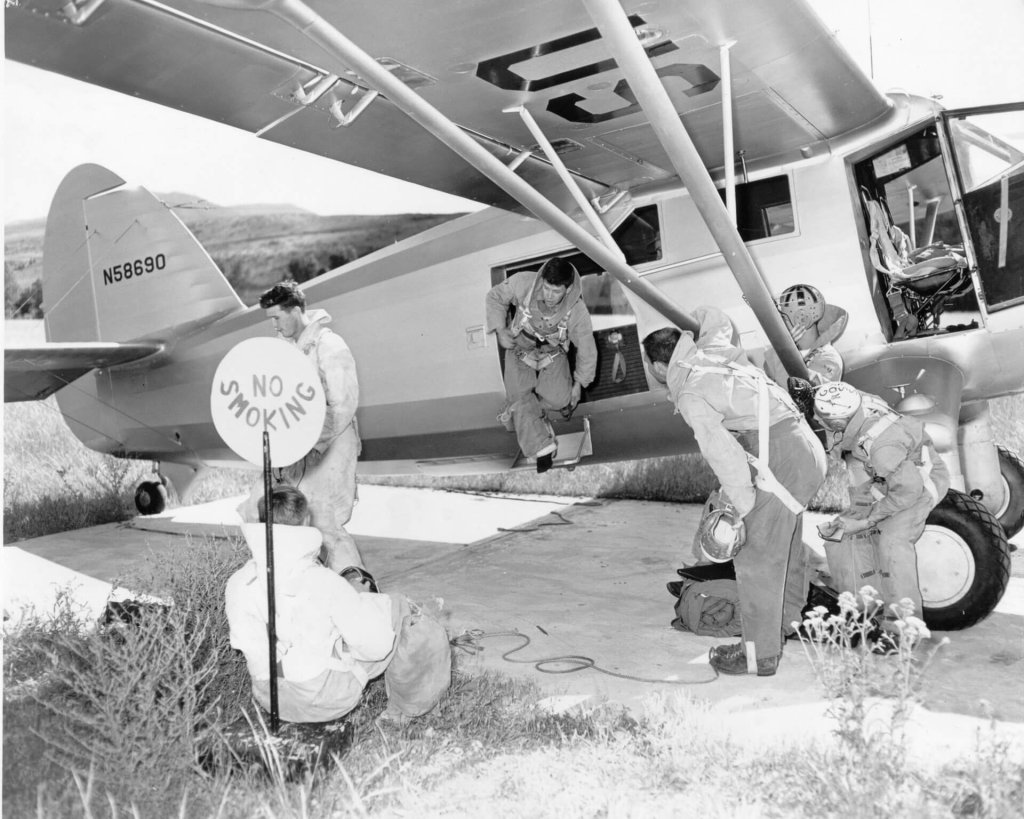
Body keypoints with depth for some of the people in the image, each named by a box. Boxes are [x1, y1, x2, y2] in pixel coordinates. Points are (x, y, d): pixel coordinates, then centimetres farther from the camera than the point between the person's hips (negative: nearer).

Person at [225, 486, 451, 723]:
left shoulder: (237, 584, -14)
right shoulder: (324, 583, -27)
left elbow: (245, 643, 2)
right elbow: (375, 644, -20)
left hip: (269, 697, 5)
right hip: (329, 700, -5)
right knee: (395, 606, 10)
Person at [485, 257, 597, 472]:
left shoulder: (577, 312, -29)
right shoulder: (523, 282, -30)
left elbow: (587, 351, -14)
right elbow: (495, 297, -8)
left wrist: (578, 384, -4)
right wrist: (500, 330, -18)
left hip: (552, 354, 0)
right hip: (520, 350, 0)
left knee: (560, 399, -19)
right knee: (521, 396, -19)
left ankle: (516, 410, 9)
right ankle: (543, 449, -14)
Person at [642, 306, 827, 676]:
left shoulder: (689, 396, -10)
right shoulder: (713, 349, 12)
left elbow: (722, 451, -19)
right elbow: (712, 316, 34)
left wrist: (742, 505, -14)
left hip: (779, 460, -9)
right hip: (806, 448, 10)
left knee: (756, 559, 0)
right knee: (786, 541, 26)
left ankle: (760, 655, 10)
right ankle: (791, 615, 45)